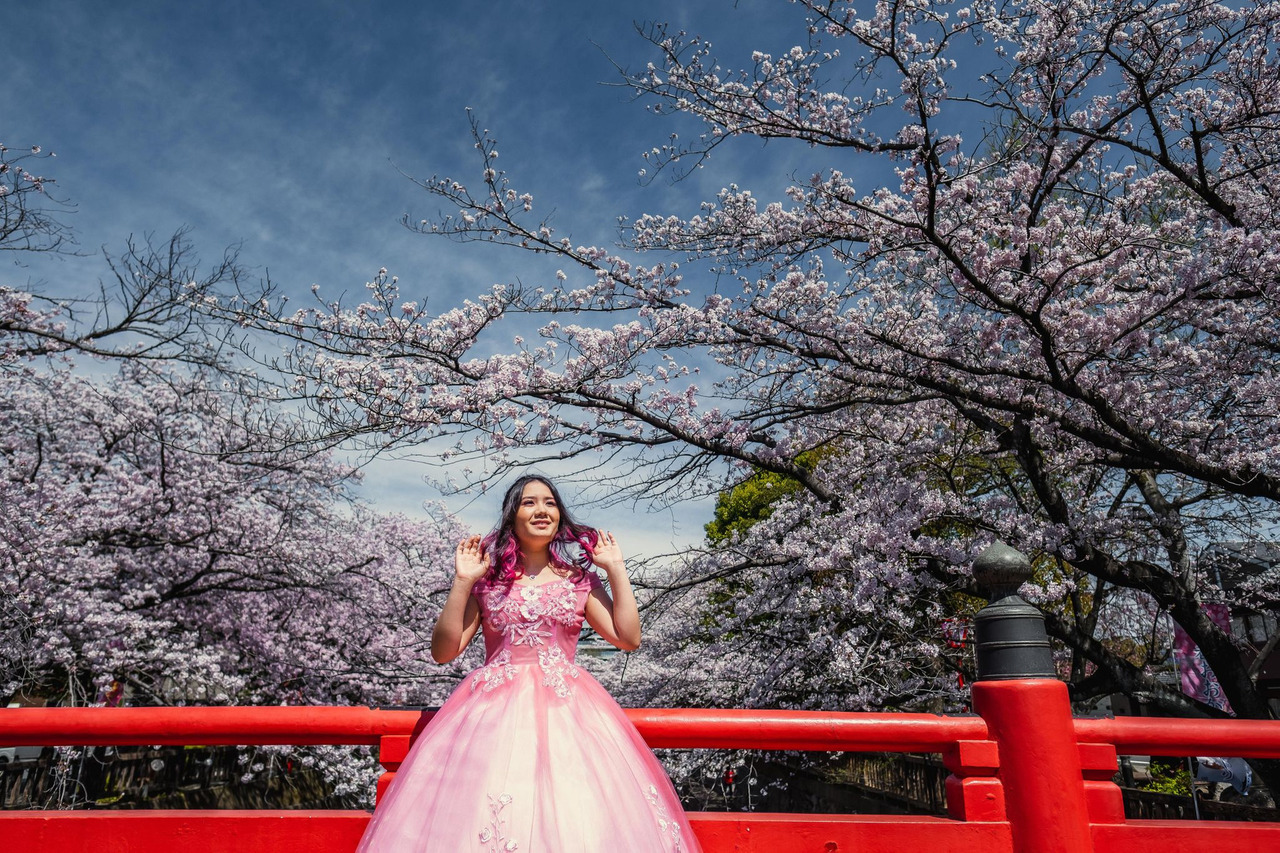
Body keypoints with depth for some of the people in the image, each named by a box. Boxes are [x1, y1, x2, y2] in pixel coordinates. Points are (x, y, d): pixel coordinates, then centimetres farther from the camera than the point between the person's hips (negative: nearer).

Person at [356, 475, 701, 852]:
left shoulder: (579, 579, 10)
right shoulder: (488, 580, 8)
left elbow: (628, 638, 1)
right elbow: (443, 651, 2)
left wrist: (616, 569, 2)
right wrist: (462, 582, -5)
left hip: (566, 708, 1)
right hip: (494, 708, 0)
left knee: (578, 820, -12)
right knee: (475, 818, -11)